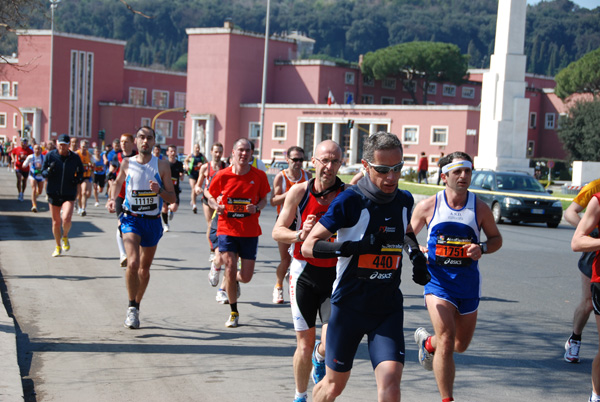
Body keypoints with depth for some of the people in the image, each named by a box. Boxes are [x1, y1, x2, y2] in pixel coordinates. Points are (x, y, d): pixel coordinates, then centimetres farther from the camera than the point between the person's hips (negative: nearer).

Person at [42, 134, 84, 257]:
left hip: (69, 194, -1)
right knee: (56, 222, 9)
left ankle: (65, 237, 11)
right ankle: (58, 247, 29)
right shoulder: (50, 156, -3)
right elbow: (43, 172, 1)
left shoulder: (75, 158, -2)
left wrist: (78, 179, -9)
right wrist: (49, 171, -22)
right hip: (53, 193, 1)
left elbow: (81, 171, 13)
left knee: (66, 218, -21)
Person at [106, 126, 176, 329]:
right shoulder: (126, 163, 1)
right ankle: (132, 308, -9)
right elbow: (118, 182, 21)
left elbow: (172, 198, 0)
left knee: (144, 269, 13)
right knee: (133, 263, -22)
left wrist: (159, 191, -20)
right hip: (131, 219, -1)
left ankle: (136, 306, 33)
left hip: (153, 221, 2)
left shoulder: (162, 165, -1)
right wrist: (112, 199, 2)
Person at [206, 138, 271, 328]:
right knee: (230, 267, -12)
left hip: (250, 231, 1)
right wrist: (217, 206, -12)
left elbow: (264, 198, 8)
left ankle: (234, 281, 44)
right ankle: (234, 313, 8)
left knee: (246, 276, 3)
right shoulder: (223, 175, -4)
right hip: (227, 228, -1)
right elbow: (211, 196, 9)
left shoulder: (259, 176, -3)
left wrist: (256, 208, -13)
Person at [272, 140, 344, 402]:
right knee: (304, 346, 5)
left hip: (335, 275, -1)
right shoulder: (299, 192, -3)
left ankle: (319, 359, 27)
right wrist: (301, 235, -18)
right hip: (304, 273, 1)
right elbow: (277, 232, 1)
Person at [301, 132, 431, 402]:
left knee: (390, 380, -16)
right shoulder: (349, 201, -13)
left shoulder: (404, 200, 3)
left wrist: (417, 256, 10)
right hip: (349, 306, -3)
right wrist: (355, 246, -27)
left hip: (388, 309, 3)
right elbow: (308, 247, -14)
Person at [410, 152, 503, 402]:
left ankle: (427, 342, 49)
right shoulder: (427, 207, -4)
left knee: (461, 344, 15)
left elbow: (496, 239, 10)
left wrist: (482, 249, -11)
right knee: (446, 340, -16)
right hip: (438, 280, -3)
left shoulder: (480, 209, -2)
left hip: (468, 281, 3)